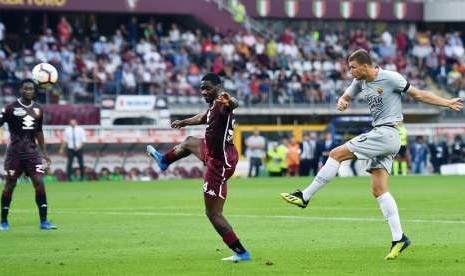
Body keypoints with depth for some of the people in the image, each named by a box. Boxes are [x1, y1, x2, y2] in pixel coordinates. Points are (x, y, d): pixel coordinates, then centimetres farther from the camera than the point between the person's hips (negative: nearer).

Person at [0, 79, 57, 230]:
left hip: (31, 151, 3)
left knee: (39, 183, -8)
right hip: (14, 152, -3)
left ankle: (43, 221, -3)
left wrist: (44, 152, 18)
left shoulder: (38, 109, 9)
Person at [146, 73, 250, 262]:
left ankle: (241, 252, -1)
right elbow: (203, 118, 27)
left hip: (219, 163, -10)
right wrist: (183, 122, 45)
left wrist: (229, 103, -76)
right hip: (212, 152, 10)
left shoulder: (221, 104, -25)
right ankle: (164, 161, 69)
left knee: (213, 213, -4)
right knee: (189, 142, 37)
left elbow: (233, 105, -51)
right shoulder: (213, 106, 3)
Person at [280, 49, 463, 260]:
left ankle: (304, 197, -5)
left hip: (387, 134, -9)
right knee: (379, 190, 0)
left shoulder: (390, 78, -10)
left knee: (337, 154, -11)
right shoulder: (360, 82, 11)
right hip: (379, 136, 9)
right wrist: (342, 102, -3)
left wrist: (447, 103, -3)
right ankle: (398, 238, -3)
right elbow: (346, 97, 23)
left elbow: (418, 94, -2)